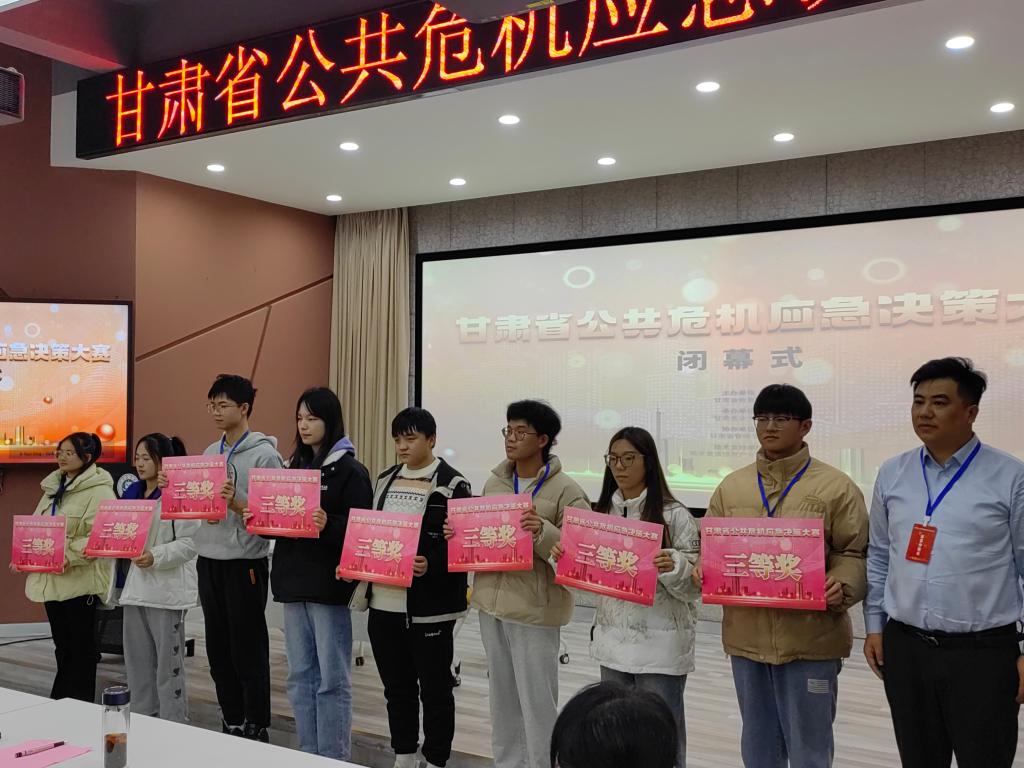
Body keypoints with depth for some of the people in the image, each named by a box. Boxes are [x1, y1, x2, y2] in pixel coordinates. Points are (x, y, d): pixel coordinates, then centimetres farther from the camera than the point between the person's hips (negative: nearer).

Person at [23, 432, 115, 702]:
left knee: (81, 645, 3)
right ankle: (61, 700, 27)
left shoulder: (99, 490, -12)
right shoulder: (53, 487, 15)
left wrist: (71, 556, -27)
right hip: (50, 578, 7)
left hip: (80, 579, -7)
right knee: (61, 644, 16)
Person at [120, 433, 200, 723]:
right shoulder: (132, 493, 13)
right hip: (136, 587, 8)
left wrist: (155, 556, -28)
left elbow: (189, 543, -17)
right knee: (138, 663, 16)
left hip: (167, 590, -8)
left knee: (168, 665, 1)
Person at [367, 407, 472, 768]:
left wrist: (431, 565, -27)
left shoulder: (451, 485, -7)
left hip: (429, 606, -6)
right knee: (396, 685, 16)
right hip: (384, 601, 6)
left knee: (434, 688, 7)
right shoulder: (385, 480, 12)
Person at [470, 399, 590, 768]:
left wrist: (543, 532, -30)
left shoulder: (565, 489, -10)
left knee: (537, 700, 1)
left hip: (534, 607, -6)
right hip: (492, 600, 6)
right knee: (502, 697, 18)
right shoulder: (494, 482, 9)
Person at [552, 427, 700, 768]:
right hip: (612, 641, 6)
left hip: (661, 646, -5)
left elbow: (695, 584, -9)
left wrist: (673, 566, -28)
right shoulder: (603, 512, 8)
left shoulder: (674, 515, -9)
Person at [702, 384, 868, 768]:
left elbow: (855, 554, -5)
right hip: (746, 637, 4)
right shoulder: (730, 487, 8)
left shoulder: (836, 487, -3)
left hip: (810, 639, -4)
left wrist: (841, 587, -23)